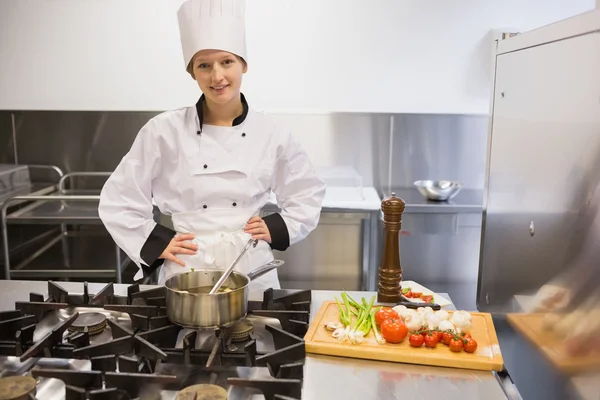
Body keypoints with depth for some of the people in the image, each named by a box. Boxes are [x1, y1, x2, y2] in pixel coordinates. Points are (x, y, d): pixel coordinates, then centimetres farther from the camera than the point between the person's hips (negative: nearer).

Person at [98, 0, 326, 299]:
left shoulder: (270, 133, -4)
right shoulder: (165, 130, -8)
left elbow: (308, 194, 9)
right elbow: (118, 199, 0)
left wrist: (277, 228, -3)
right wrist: (157, 242, -6)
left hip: (251, 270, 1)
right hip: (186, 271, -1)